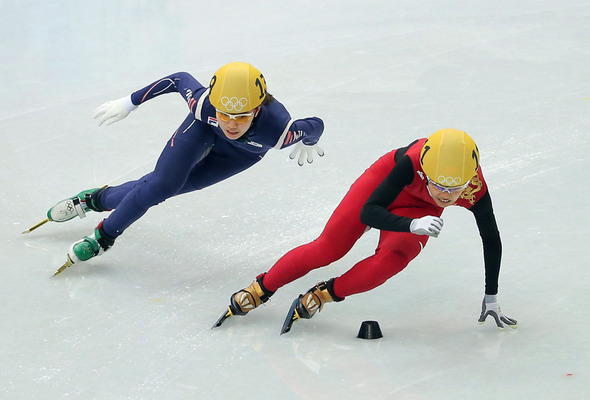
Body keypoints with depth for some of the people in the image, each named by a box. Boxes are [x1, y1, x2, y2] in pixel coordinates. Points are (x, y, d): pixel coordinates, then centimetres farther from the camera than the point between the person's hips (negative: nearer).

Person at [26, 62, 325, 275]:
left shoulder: (278, 128, -47)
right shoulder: (203, 101, -41)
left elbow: (315, 126, -27)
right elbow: (180, 79, -20)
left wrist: (307, 144, -5)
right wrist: (129, 103, -11)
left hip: (240, 155, 0)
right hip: (204, 130, 0)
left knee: (165, 188, 2)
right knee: (163, 183, -13)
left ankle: (99, 199, 28)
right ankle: (104, 235, 13)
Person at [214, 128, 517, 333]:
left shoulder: (475, 191, -35)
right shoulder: (412, 162, -43)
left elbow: (492, 241, -17)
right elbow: (368, 212, -42)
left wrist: (491, 298, -10)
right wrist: (412, 225, -59)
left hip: (420, 207, 1)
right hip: (388, 178, -1)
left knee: (391, 260, -27)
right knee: (327, 249, -5)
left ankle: (321, 296, -9)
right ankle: (259, 291, 13)